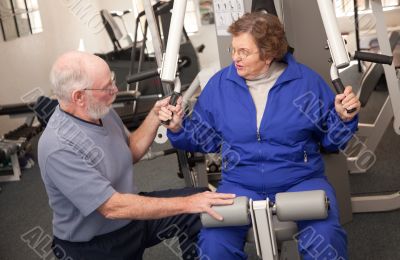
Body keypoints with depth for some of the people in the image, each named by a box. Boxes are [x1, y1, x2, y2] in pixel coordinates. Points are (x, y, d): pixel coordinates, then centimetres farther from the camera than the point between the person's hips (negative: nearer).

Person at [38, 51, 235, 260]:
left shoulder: (100, 111, -5)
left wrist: (155, 117, -6)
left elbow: (131, 153, 10)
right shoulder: (59, 147, -29)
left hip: (131, 216, 7)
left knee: (201, 205, -2)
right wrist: (186, 204, -30)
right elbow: (113, 207, -30)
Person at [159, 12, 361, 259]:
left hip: (301, 181, -1)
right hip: (240, 185, 2)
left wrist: (344, 117, -10)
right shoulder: (220, 84, 5)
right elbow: (204, 138, 12)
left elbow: (330, 139, 9)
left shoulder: (307, 80, 0)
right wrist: (178, 127, -5)